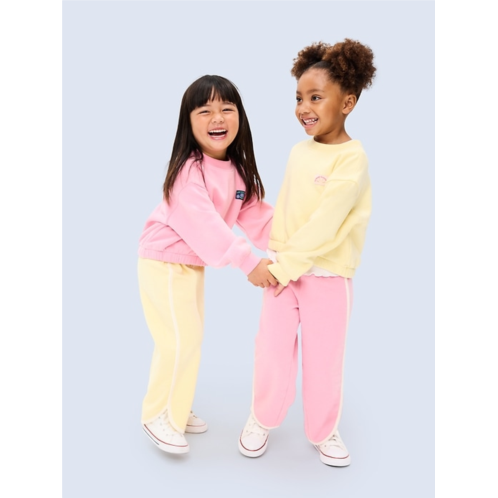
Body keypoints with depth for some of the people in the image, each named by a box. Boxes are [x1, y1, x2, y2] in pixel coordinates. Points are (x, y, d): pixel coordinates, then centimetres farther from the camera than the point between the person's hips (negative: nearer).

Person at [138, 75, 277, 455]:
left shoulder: (237, 170, 2)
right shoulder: (189, 170, -26)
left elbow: (256, 213, 0)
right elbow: (204, 225, -34)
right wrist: (248, 262, -38)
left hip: (194, 264, 9)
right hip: (164, 262, -9)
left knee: (191, 338, 17)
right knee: (179, 340, -6)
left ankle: (176, 410, 34)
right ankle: (158, 415, 15)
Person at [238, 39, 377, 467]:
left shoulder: (352, 157, -15)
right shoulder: (299, 150, 6)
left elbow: (325, 223, -20)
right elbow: (284, 207, 10)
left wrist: (286, 266, -18)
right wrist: (275, 255, 2)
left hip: (328, 276, -5)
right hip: (284, 268, 5)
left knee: (325, 356, 8)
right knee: (271, 347, 8)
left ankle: (323, 431, 31)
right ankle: (263, 419, 31)